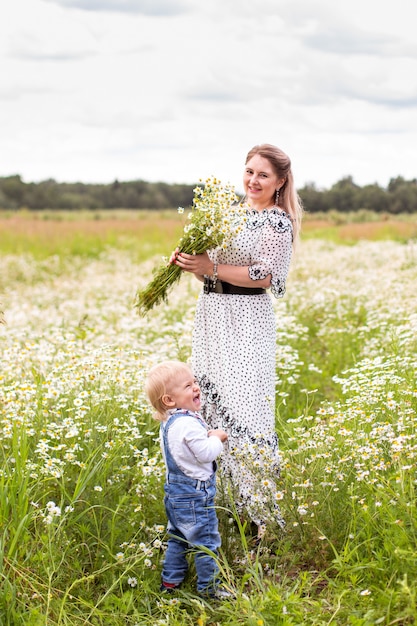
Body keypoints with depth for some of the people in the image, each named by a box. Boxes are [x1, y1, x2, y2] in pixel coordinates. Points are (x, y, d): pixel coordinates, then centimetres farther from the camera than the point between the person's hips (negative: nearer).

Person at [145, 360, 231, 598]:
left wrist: (208, 437, 6)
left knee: (178, 537, 21)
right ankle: (209, 586, 12)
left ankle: (170, 582, 30)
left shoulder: (169, 422, 7)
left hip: (174, 489, 10)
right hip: (194, 493, -10)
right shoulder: (188, 424, -25)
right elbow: (206, 454, -24)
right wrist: (217, 438, -8)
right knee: (206, 541, 3)